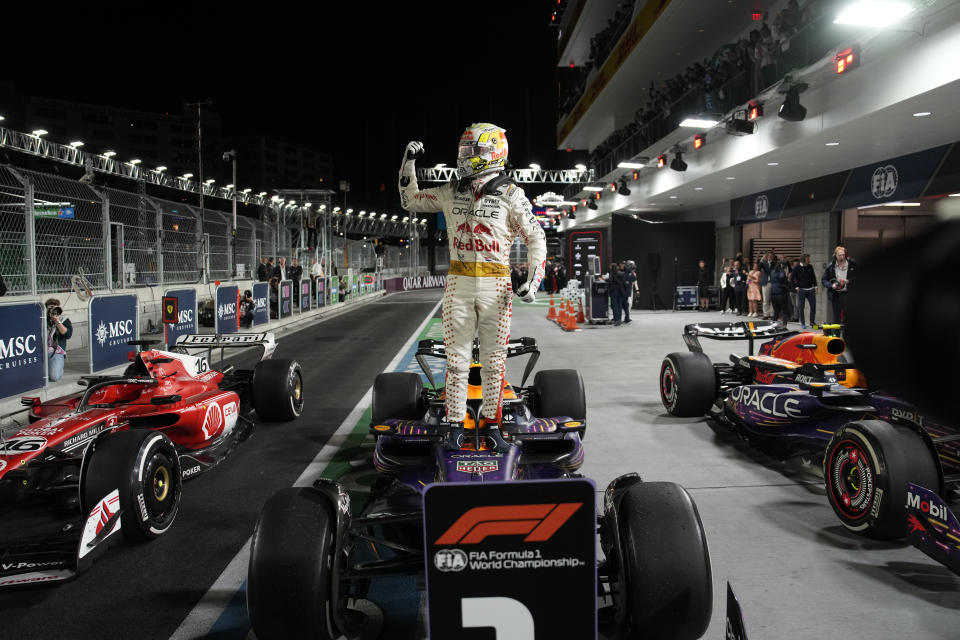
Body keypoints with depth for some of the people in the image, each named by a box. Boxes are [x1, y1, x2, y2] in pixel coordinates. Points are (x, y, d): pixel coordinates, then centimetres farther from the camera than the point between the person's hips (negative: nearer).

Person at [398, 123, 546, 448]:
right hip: (459, 283, 3)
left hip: (496, 284, -2)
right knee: (457, 357, 3)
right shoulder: (451, 191, 9)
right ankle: (455, 424, 11)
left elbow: (536, 238, 0)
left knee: (493, 359, 5)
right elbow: (410, 200, 22)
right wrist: (408, 162, 11)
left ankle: (491, 421, 17)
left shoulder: (511, 195, -3)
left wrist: (533, 279, -12)